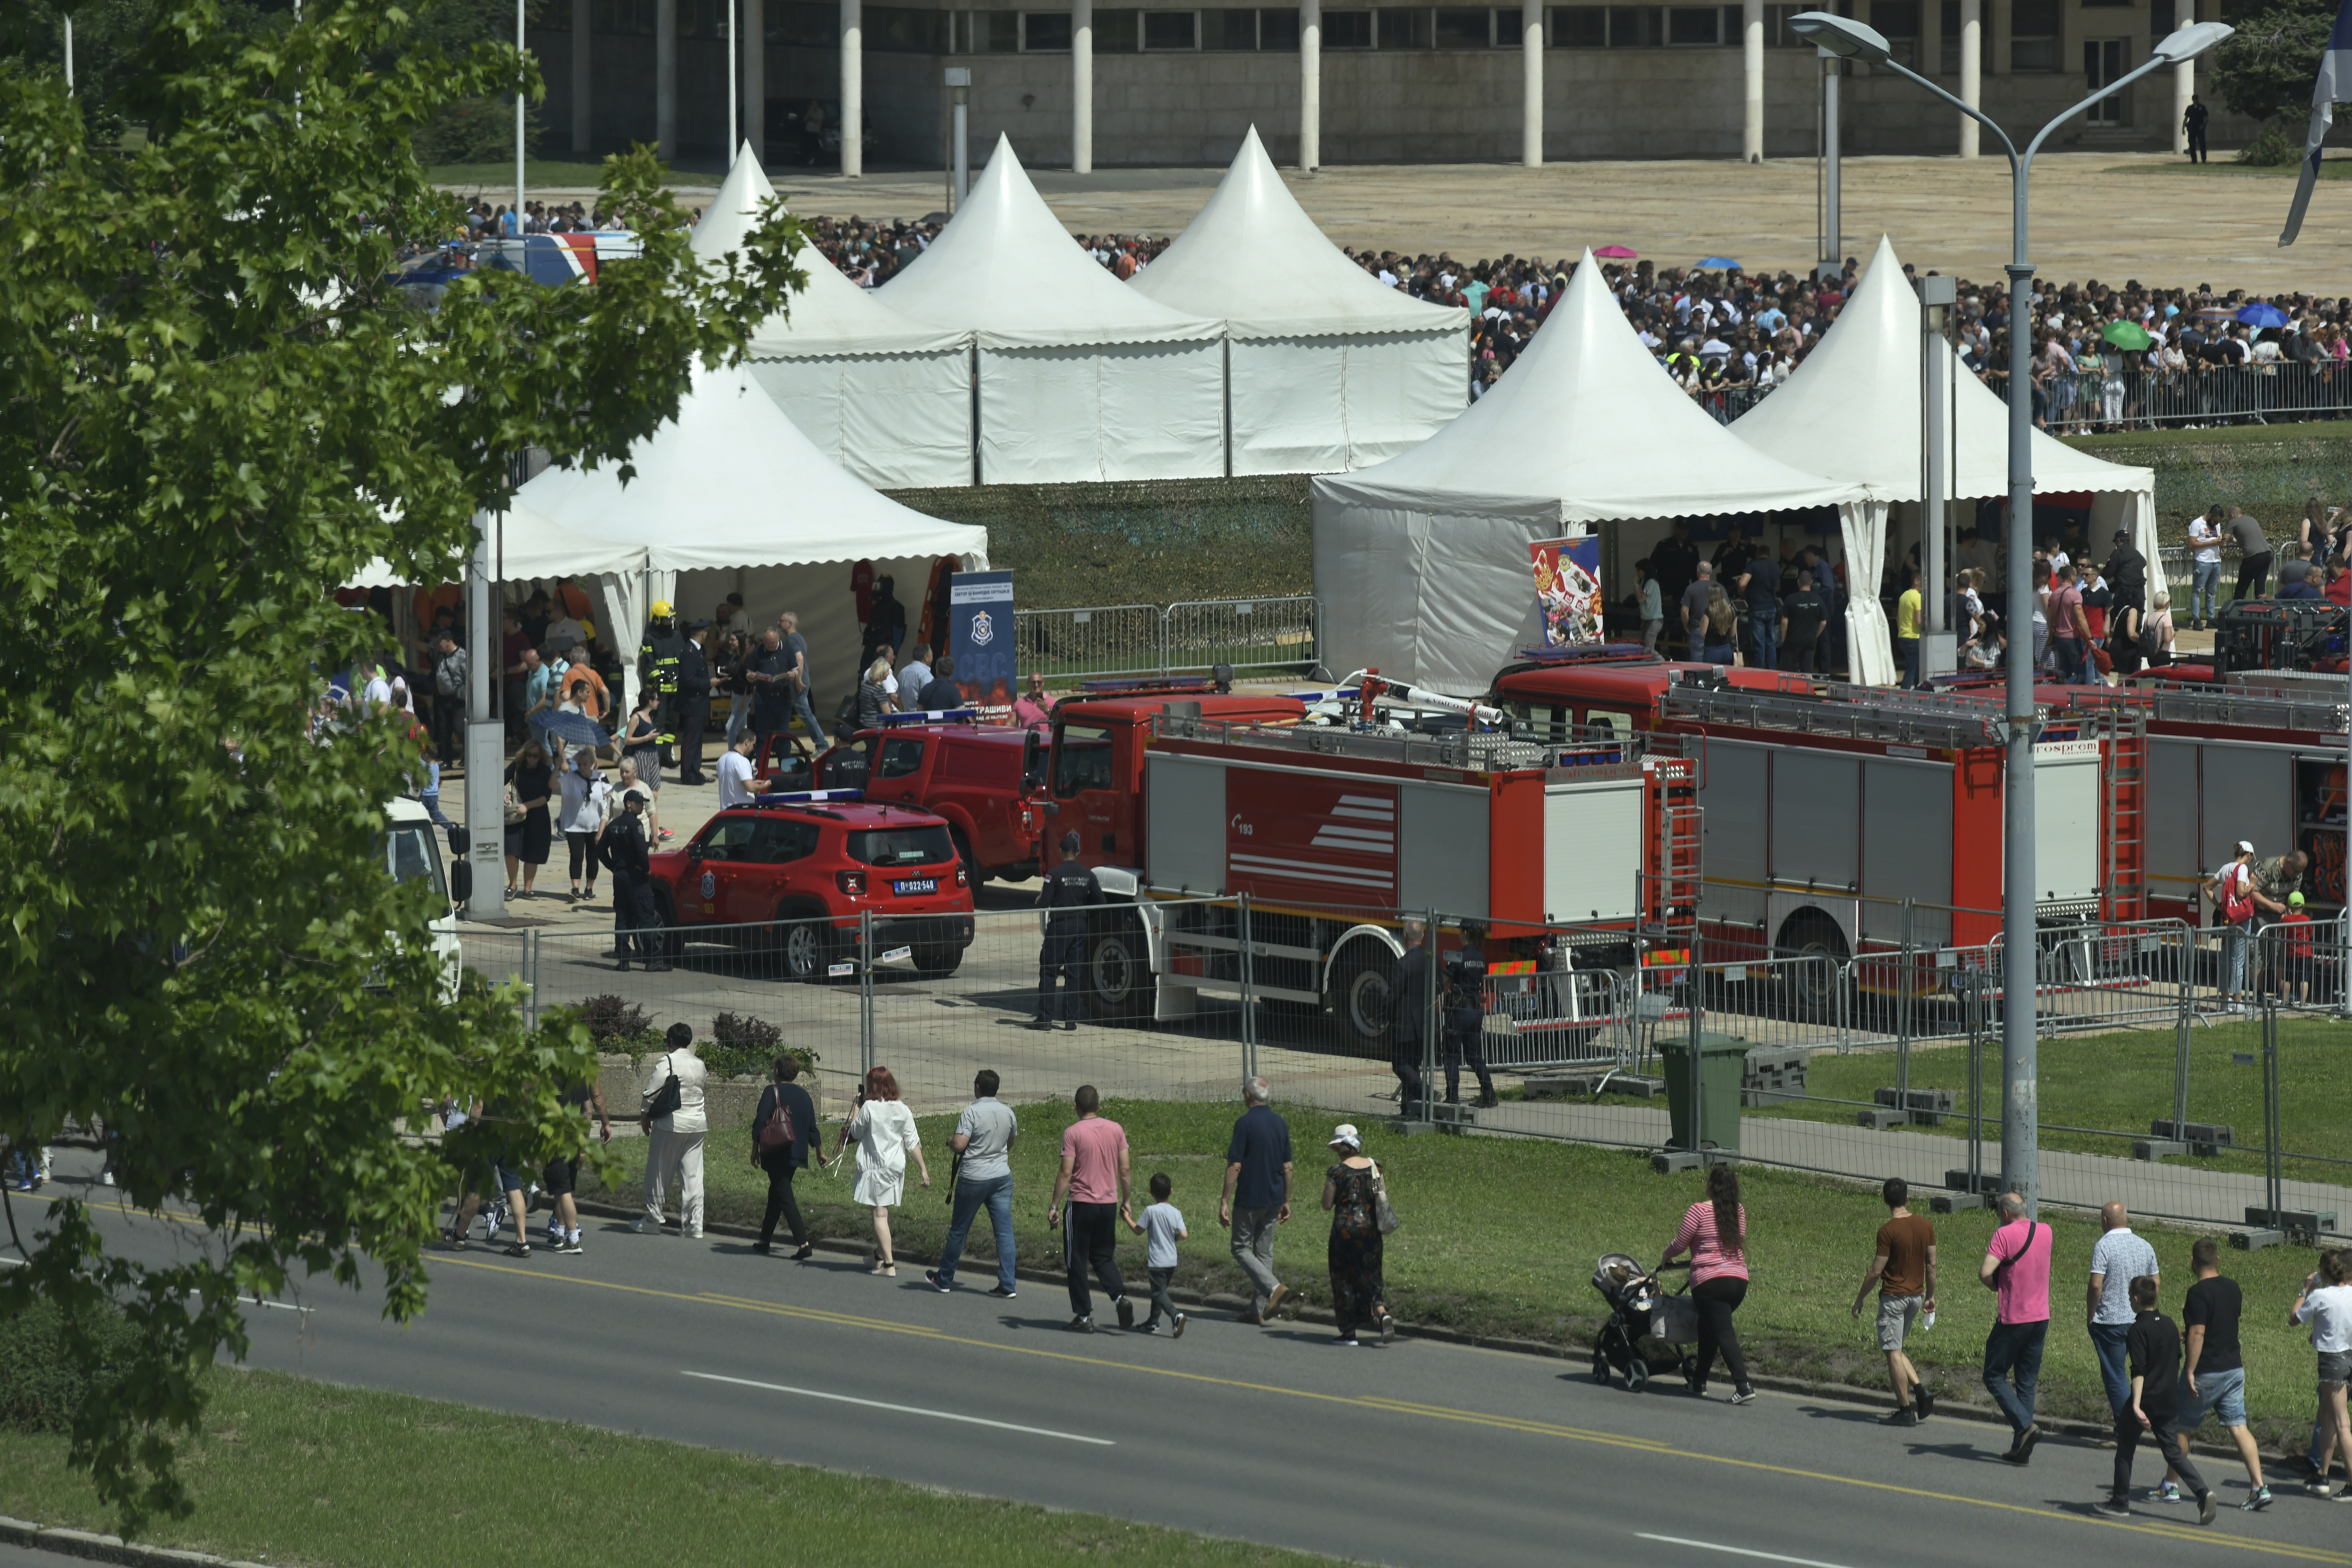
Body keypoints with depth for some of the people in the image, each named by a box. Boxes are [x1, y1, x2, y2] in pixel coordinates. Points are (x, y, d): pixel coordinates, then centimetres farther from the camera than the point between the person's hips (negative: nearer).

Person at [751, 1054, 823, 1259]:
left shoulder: (772, 1092, -8)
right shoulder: (804, 1096, 9)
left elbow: (760, 1122, -13)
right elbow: (812, 1128, 15)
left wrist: (755, 1149, -5)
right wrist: (820, 1151, 25)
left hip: (776, 1153, -7)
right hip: (796, 1154, 7)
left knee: (784, 1197, -8)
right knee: (776, 1194, 20)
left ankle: (803, 1243, -19)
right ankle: (765, 1240, 29)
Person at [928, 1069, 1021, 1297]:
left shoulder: (972, 1113, -16)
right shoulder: (1008, 1113, 2)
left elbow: (959, 1145, -21)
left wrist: (950, 1142, 1)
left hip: (973, 1178, -4)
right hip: (1002, 1176, 4)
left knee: (958, 1230, 10)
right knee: (1005, 1231, 2)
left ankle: (944, 1279, 24)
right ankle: (1007, 1285, -3)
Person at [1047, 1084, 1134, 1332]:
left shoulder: (1073, 1133, -10)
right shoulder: (1116, 1130, 2)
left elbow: (1066, 1173, -13)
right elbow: (1124, 1171, 5)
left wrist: (1054, 1206, -8)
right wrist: (1126, 1202, 16)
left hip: (1081, 1203, -4)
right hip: (1109, 1204, 4)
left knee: (1077, 1261, 8)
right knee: (1103, 1257, 17)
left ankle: (1084, 1316, 8)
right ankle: (1120, 1297, -7)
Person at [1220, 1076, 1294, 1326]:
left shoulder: (1245, 1124, -15)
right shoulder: (1281, 1124, 5)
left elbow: (1235, 1166, -16)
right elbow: (1287, 1167, 9)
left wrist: (1225, 1201, -12)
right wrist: (1286, 1201, 18)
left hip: (1249, 1199, -6)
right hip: (1273, 1199, 6)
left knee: (1241, 1249, 5)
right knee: (1264, 1252, 12)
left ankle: (1274, 1287, -16)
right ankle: (1258, 1310, 12)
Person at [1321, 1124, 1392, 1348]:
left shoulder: (1337, 1172, -13)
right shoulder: (1374, 1167, 2)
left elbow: (1327, 1206, -7)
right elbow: (1381, 1197, 9)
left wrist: (1327, 1186, 8)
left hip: (1345, 1227, -4)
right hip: (1370, 1228, 4)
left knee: (1345, 1279, 7)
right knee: (1370, 1276, 13)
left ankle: (1349, 1333, 11)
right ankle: (1382, 1314, -14)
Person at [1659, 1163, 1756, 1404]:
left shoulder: (1699, 1211, -8)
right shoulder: (1739, 1212, 7)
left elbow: (1680, 1244, -3)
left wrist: (1666, 1257, 19)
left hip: (1710, 1281, -6)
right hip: (1739, 1280, 6)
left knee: (1724, 1333, -6)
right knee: (1709, 1329, 22)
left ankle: (1744, 1386, -17)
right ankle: (1699, 1382, 31)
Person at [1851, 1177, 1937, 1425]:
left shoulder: (1888, 1231, -17)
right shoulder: (1926, 1225, 1)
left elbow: (1876, 1272, -14)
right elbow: (1931, 1264, 8)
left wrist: (1860, 1298, -1)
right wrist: (1930, 1295, 19)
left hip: (1893, 1297, -7)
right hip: (1916, 1297, 7)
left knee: (1893, 1353, 0)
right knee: (1896, 1350, 21)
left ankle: (1906, 1411, 0)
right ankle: (1921, 1391, 4)